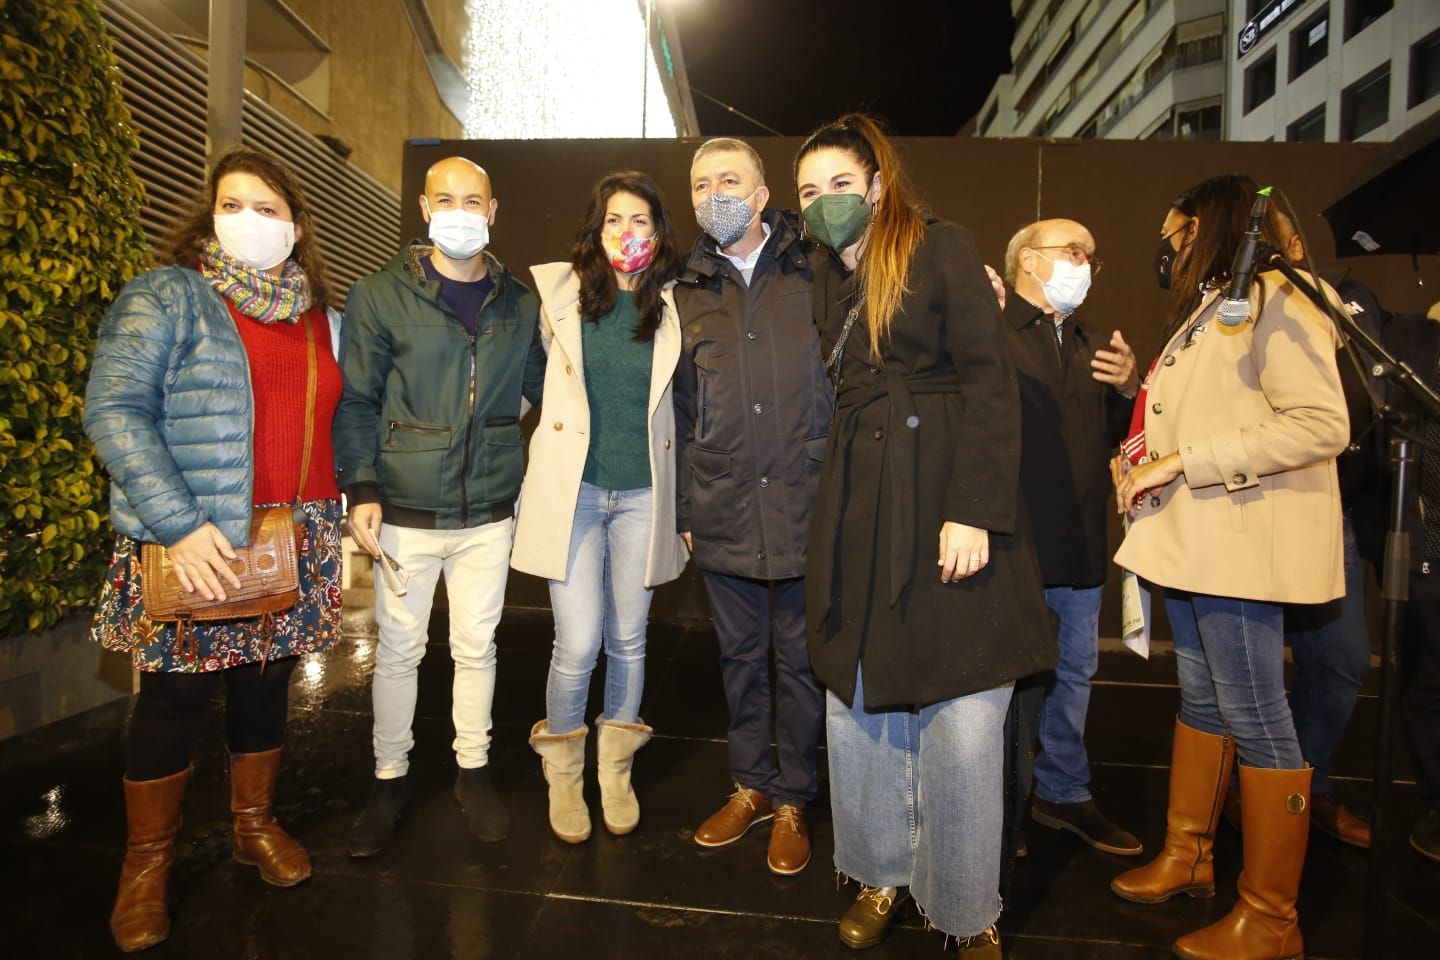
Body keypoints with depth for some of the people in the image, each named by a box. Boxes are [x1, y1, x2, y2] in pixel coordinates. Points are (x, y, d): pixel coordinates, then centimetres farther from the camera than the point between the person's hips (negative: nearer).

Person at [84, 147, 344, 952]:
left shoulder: (317, 314, 12)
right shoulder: (167, 297, -4)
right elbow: (114, 411, -12)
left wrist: (345, 507, 8)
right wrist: (179, 524, -20)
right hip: (194, 548, -4)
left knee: (266, 687, 14)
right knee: (175, 699, 6)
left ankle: (256, 824, 35)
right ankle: (149, 861, 27)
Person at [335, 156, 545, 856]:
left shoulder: (519, 303, 6)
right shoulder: (380, 296, -2)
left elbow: (542, 385, 13)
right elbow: (356, 401, -2)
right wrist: (361, 489, -10)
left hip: (489, 513, 2)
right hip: (406, 511, -2)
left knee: (476, 646, 13)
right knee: (399, 648, 10)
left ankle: (473, 771, 31)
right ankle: (390, 779, 30)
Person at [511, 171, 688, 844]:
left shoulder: (671, 310, 5)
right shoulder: (560, 292, 2)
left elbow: (676, 406, 12)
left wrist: (683, 503, 9)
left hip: (642, 496, 2)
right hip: (571, 489, -1)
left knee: (628, 642, 10)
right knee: (578, 645, -4)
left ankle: (616, 769, 32)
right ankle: (563, 774, 23)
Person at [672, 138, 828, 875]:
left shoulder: (814, 272, 1)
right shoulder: (688, 291, 9)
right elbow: (681, 412, 11)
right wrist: (683, 508, 9)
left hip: (806, 504, -2)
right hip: (724, 511, 3)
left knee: (798, 657, 9)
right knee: (740, 654, 15)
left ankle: (793, 800, 28)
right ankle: (751, 786, 34)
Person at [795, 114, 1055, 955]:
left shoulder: (941, 247, -1)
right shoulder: (829, 279, 18)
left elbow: (990, 381, -9)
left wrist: (974, 510, -17)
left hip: (945, 504, -5)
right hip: (857, 510, 6)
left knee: (961, 726, -2)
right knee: (858, 710, 11)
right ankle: (884, 875, 31)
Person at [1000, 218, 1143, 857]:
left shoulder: (1089, 346, 19)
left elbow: (1112, 439, 20)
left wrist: (1128, 391, 3)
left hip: (1079, 546, 8)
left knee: (1074, 673, 18)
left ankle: (1064, 793, 36)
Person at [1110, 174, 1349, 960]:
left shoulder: (1272, 303, -7)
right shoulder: (1199, 315, 19)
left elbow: (1322, 425, -18)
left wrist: (1184, 461, -20)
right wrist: (1145, 463, 0)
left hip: (1242, 542, -9)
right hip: (1191, 538, 9)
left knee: (1254, 719, -3)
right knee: (1199, 701, 15)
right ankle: (1187, 856, 28)